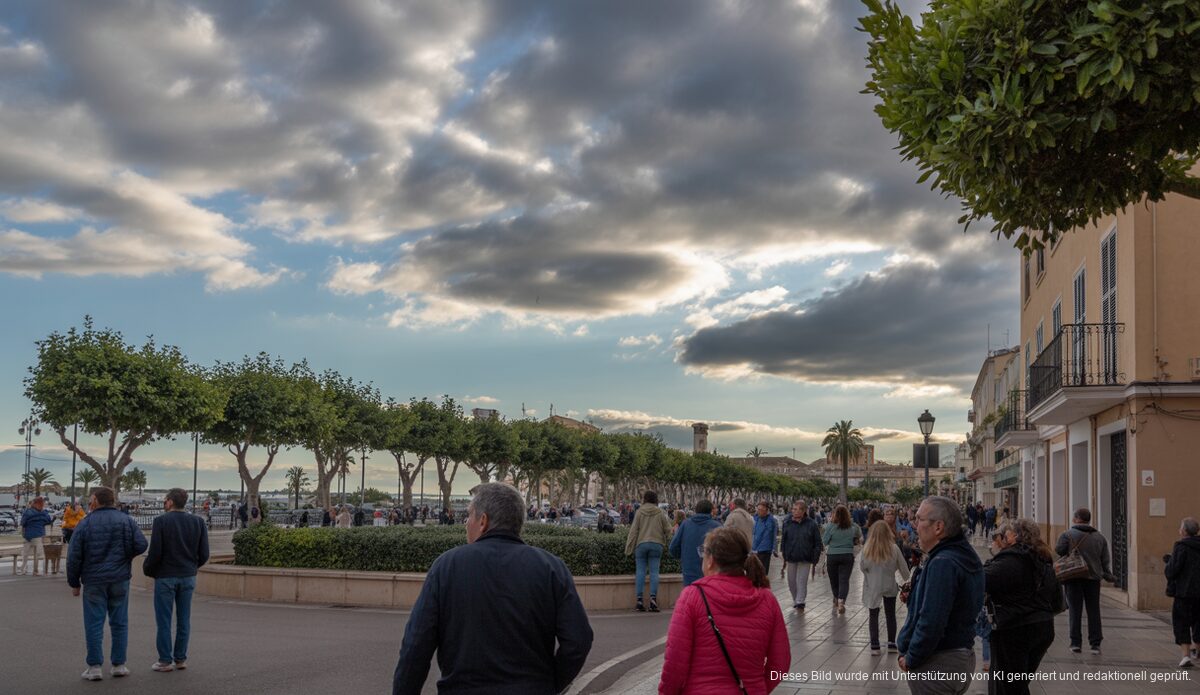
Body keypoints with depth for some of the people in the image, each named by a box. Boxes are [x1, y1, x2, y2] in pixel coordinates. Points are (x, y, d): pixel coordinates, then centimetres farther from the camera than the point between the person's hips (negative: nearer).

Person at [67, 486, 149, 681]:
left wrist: (74, 583, 7)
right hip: (120, 579, 2)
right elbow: (141, 545, -8)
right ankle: (119, 665, 11)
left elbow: (74, 557, -3)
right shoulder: (126, 520, 1)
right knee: (119, 623, 8)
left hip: (93, 580, -2)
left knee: (94, 623, 3)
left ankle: (95, 667, 3)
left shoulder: (85, 524, -3)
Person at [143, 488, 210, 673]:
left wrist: (147, 569, 4)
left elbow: (155, 552, -14)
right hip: (188, 576, 4)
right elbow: (204, 554, 0)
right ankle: (181, 658, 15)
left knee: (164, 620, 4)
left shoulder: (161, 521, -12)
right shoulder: (197, 522, 1)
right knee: (184, 620, 10)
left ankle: (165, 660, 6)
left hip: (165, 576, -4)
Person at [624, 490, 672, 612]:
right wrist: (665, 542, 22)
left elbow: (634, 530, 1)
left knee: (641, 571, 3)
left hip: (641, 544, 0)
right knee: (654, 571, 1)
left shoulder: (639, 512, 1)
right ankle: (653, 598, -10)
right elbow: (667, 529, 7)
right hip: (656, 544, 0)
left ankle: (639, 600, 0)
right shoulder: (660, 513, 4)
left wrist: (629, 547, 5)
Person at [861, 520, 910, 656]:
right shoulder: (894, 548, -13)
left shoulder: (867, 549, -14)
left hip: (872, 587, -1)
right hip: (890, 586, 1)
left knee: (874, 616, 7)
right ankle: (891, 644, 21)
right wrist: (906, 579, 18)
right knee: (890, 615, 17)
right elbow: (903, 567, -2)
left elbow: (862, 566, -5)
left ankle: (875, 646, 3)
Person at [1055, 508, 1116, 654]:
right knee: (1094, 611, 8)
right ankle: (1095, 644, 7)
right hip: (1093, 578, 3)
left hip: (1073, 577, -3)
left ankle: (1076, 642, 2)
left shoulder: (1067, 535, -6)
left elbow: (1059, 551, -15)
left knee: (1075, 610, 2)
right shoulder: (1100, 537, 8)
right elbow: (1105, 560, 9)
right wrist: (1108, 575, 18)